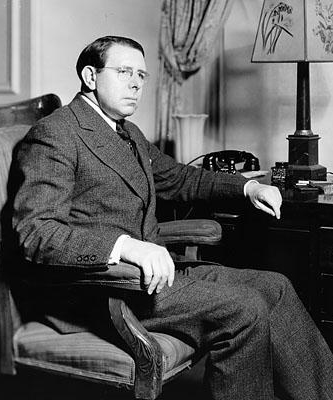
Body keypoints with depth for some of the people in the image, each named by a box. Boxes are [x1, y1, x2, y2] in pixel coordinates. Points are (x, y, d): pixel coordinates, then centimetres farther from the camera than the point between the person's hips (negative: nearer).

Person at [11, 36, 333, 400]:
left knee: (273, 287, 0)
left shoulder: (129, 134, 19)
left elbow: (179, 179, 34)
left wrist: (246, 186, 19)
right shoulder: (54, 134, -11)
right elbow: (34, 232, -23)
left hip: (153, 271, 10)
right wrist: (123, 245, -37)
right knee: (244, 310, -20)